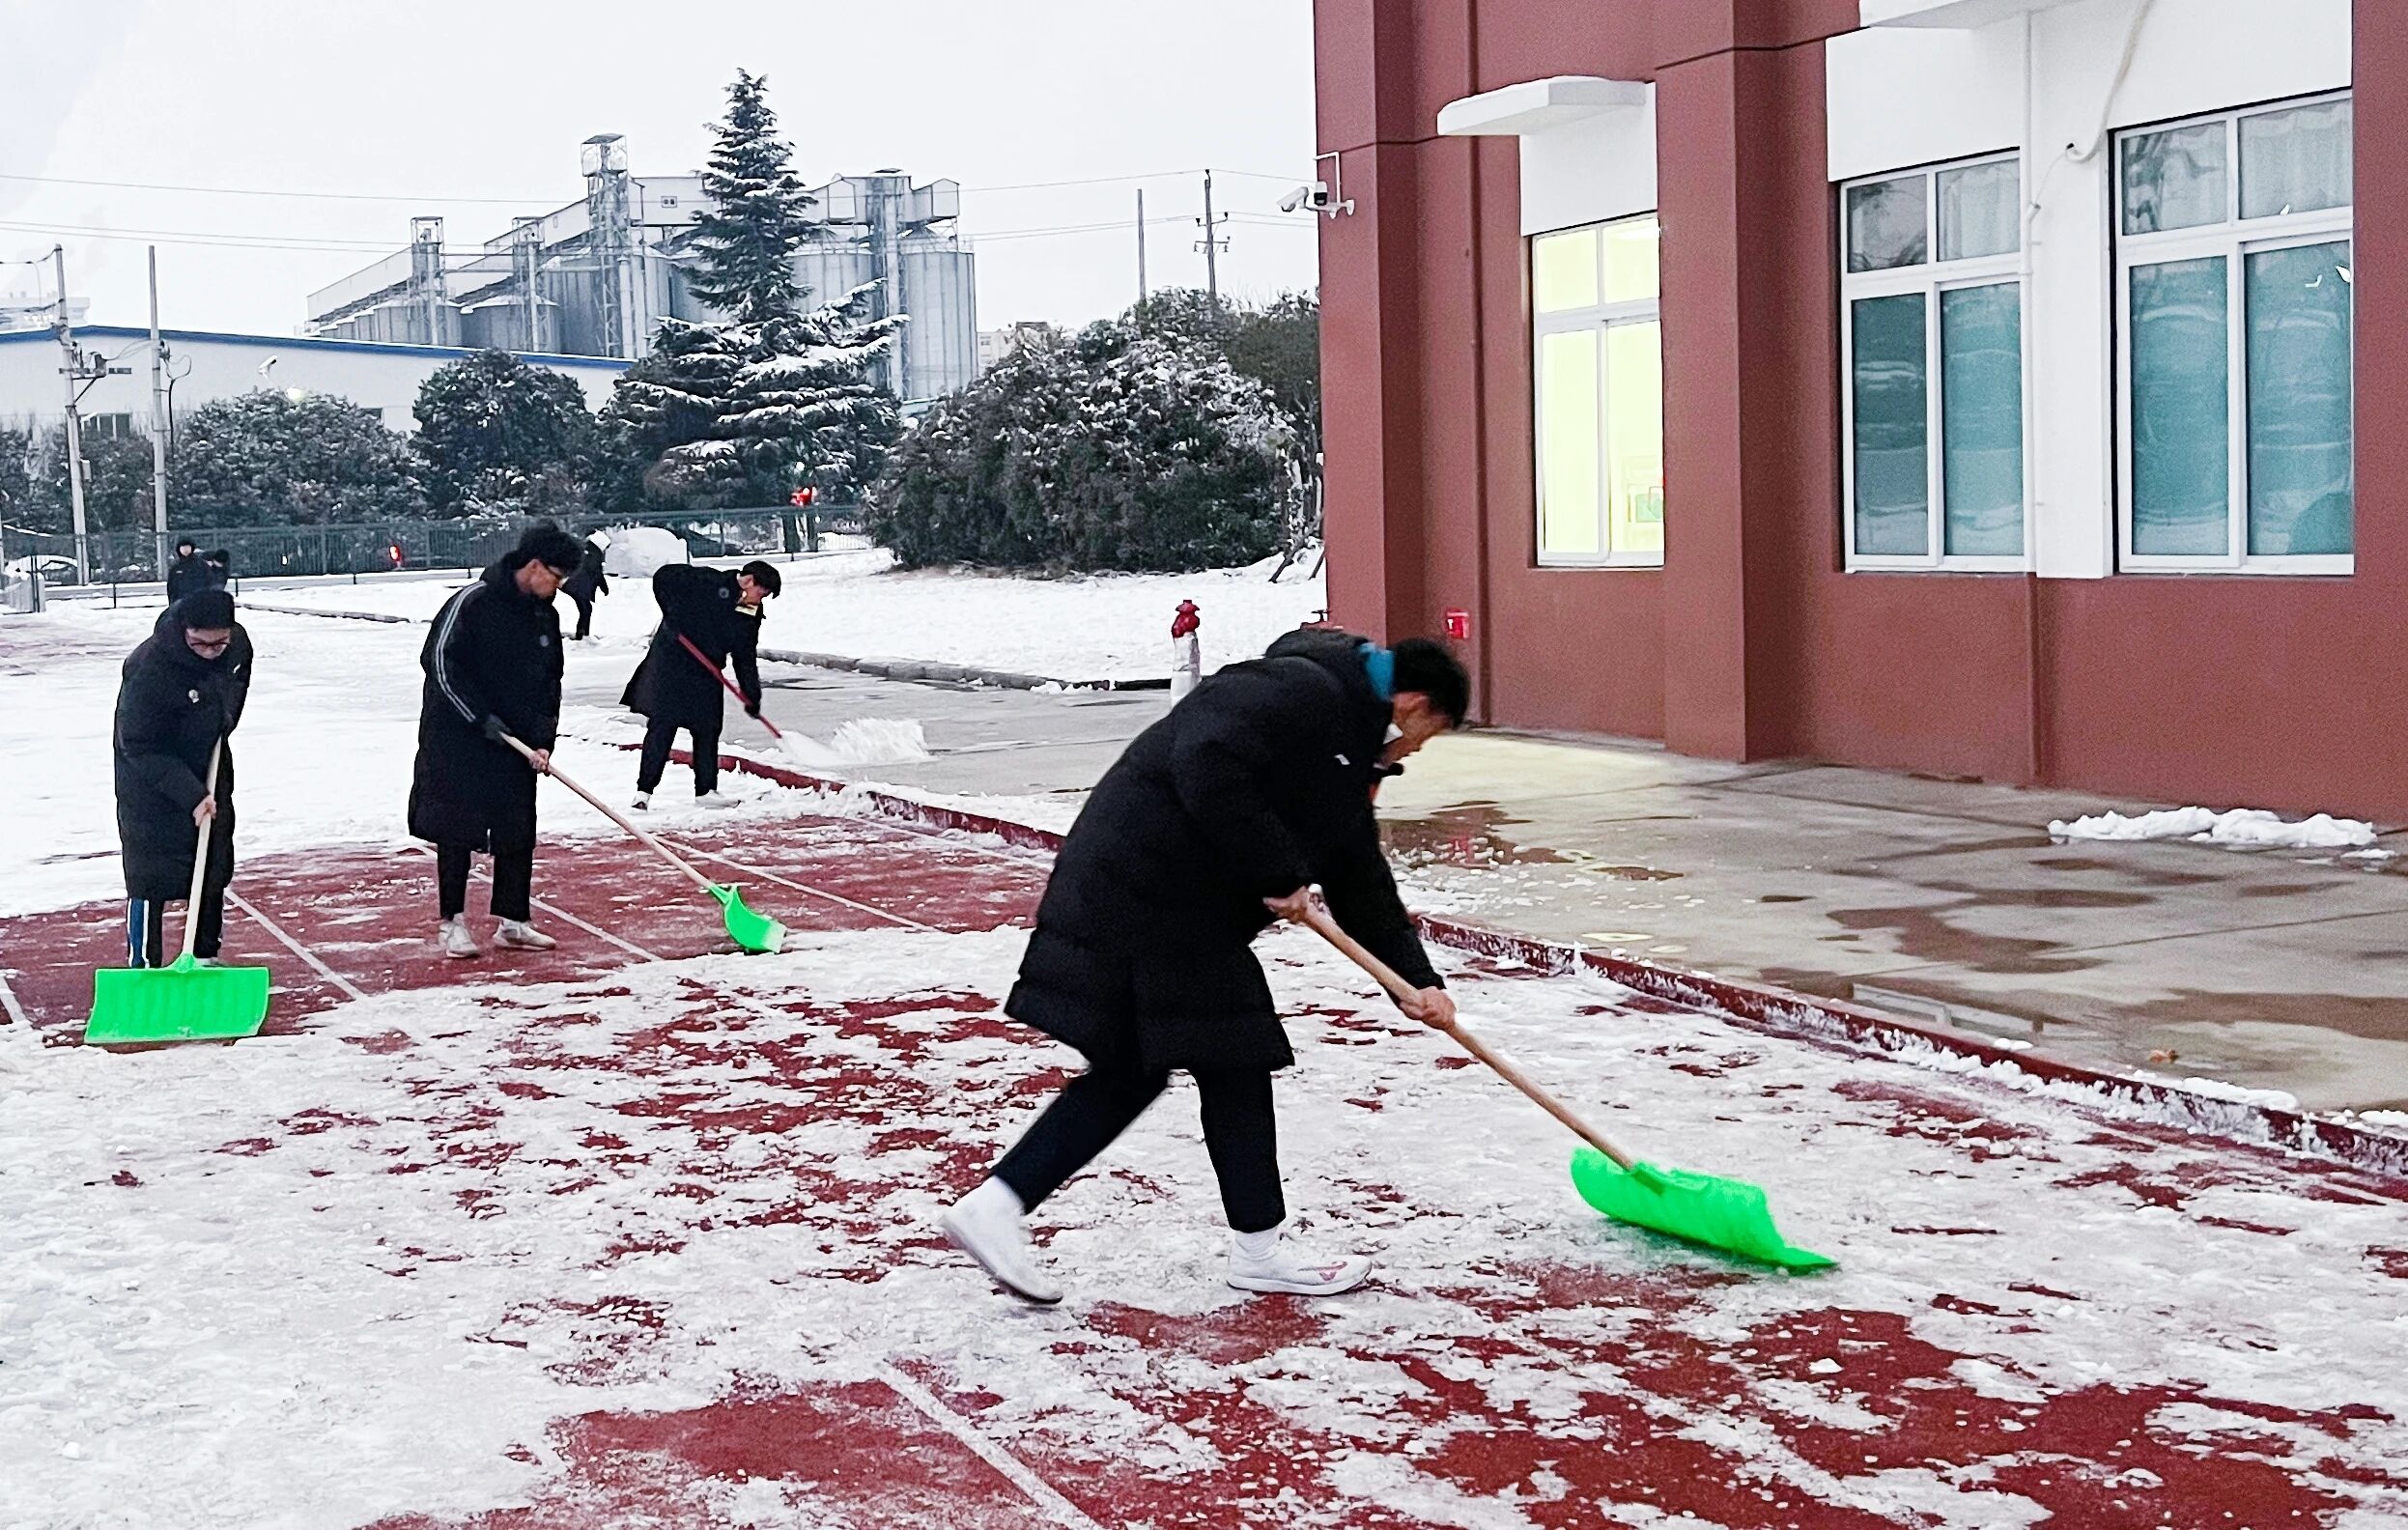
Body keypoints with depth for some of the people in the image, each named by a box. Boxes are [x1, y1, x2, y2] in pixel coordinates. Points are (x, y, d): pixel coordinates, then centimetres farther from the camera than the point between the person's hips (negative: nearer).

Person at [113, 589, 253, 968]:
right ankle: (143, 966, 3)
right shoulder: (150, 669, -34)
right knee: (150, 876, -7)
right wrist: (191, 795, -33)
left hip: (210, 770, 7)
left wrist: (223, 723, 0)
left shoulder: (238, 643, -13)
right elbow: (141, 748, -28)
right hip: (151, 781, -7)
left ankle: (206, 957, 29)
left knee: (216, 868, 14)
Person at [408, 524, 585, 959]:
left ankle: (513, 921, 15)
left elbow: (549, 683, 11)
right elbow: (439, 662, -16)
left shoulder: (546, 616, 7)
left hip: (516, 743, 6)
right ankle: (452, 922, 8)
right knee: (456, 831, -1)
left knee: (518, 833, 6)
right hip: (457, 739, -6)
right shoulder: (474, 602, -15)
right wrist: (482, 718, -18)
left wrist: (543, 740, -1)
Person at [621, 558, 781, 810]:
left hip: (707, 676, 7)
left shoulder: (750, 618, 7)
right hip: (672, 663, -7)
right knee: (662, 725, -9)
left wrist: (752, 695, 7)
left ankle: (706, 789, 19)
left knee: (708, 730, 8)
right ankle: (644, 790, -8)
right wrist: (673, 616, -20)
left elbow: (745, 658, 12)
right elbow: (664, 576, -14)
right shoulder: (709, 581, -13)